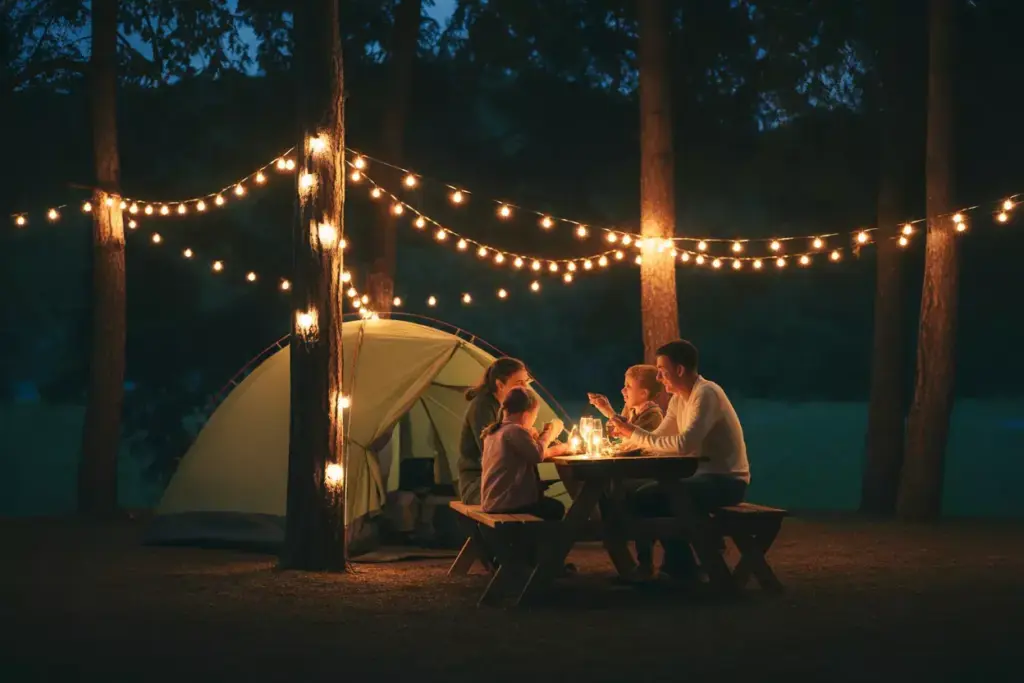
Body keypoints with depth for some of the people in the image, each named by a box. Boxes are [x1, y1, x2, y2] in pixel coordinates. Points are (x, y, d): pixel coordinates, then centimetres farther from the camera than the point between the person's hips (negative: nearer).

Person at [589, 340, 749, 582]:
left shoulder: (705, 394, -18)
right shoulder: (679, 400, 11)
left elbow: (685, 444, -29)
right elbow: (657, 438, 12)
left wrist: (635, 434, -22)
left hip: (726, 480, -9)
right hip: (707, 475, 9)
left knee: (647, 498, -21)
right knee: (643, 494, 3)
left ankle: (683, 570, -7)